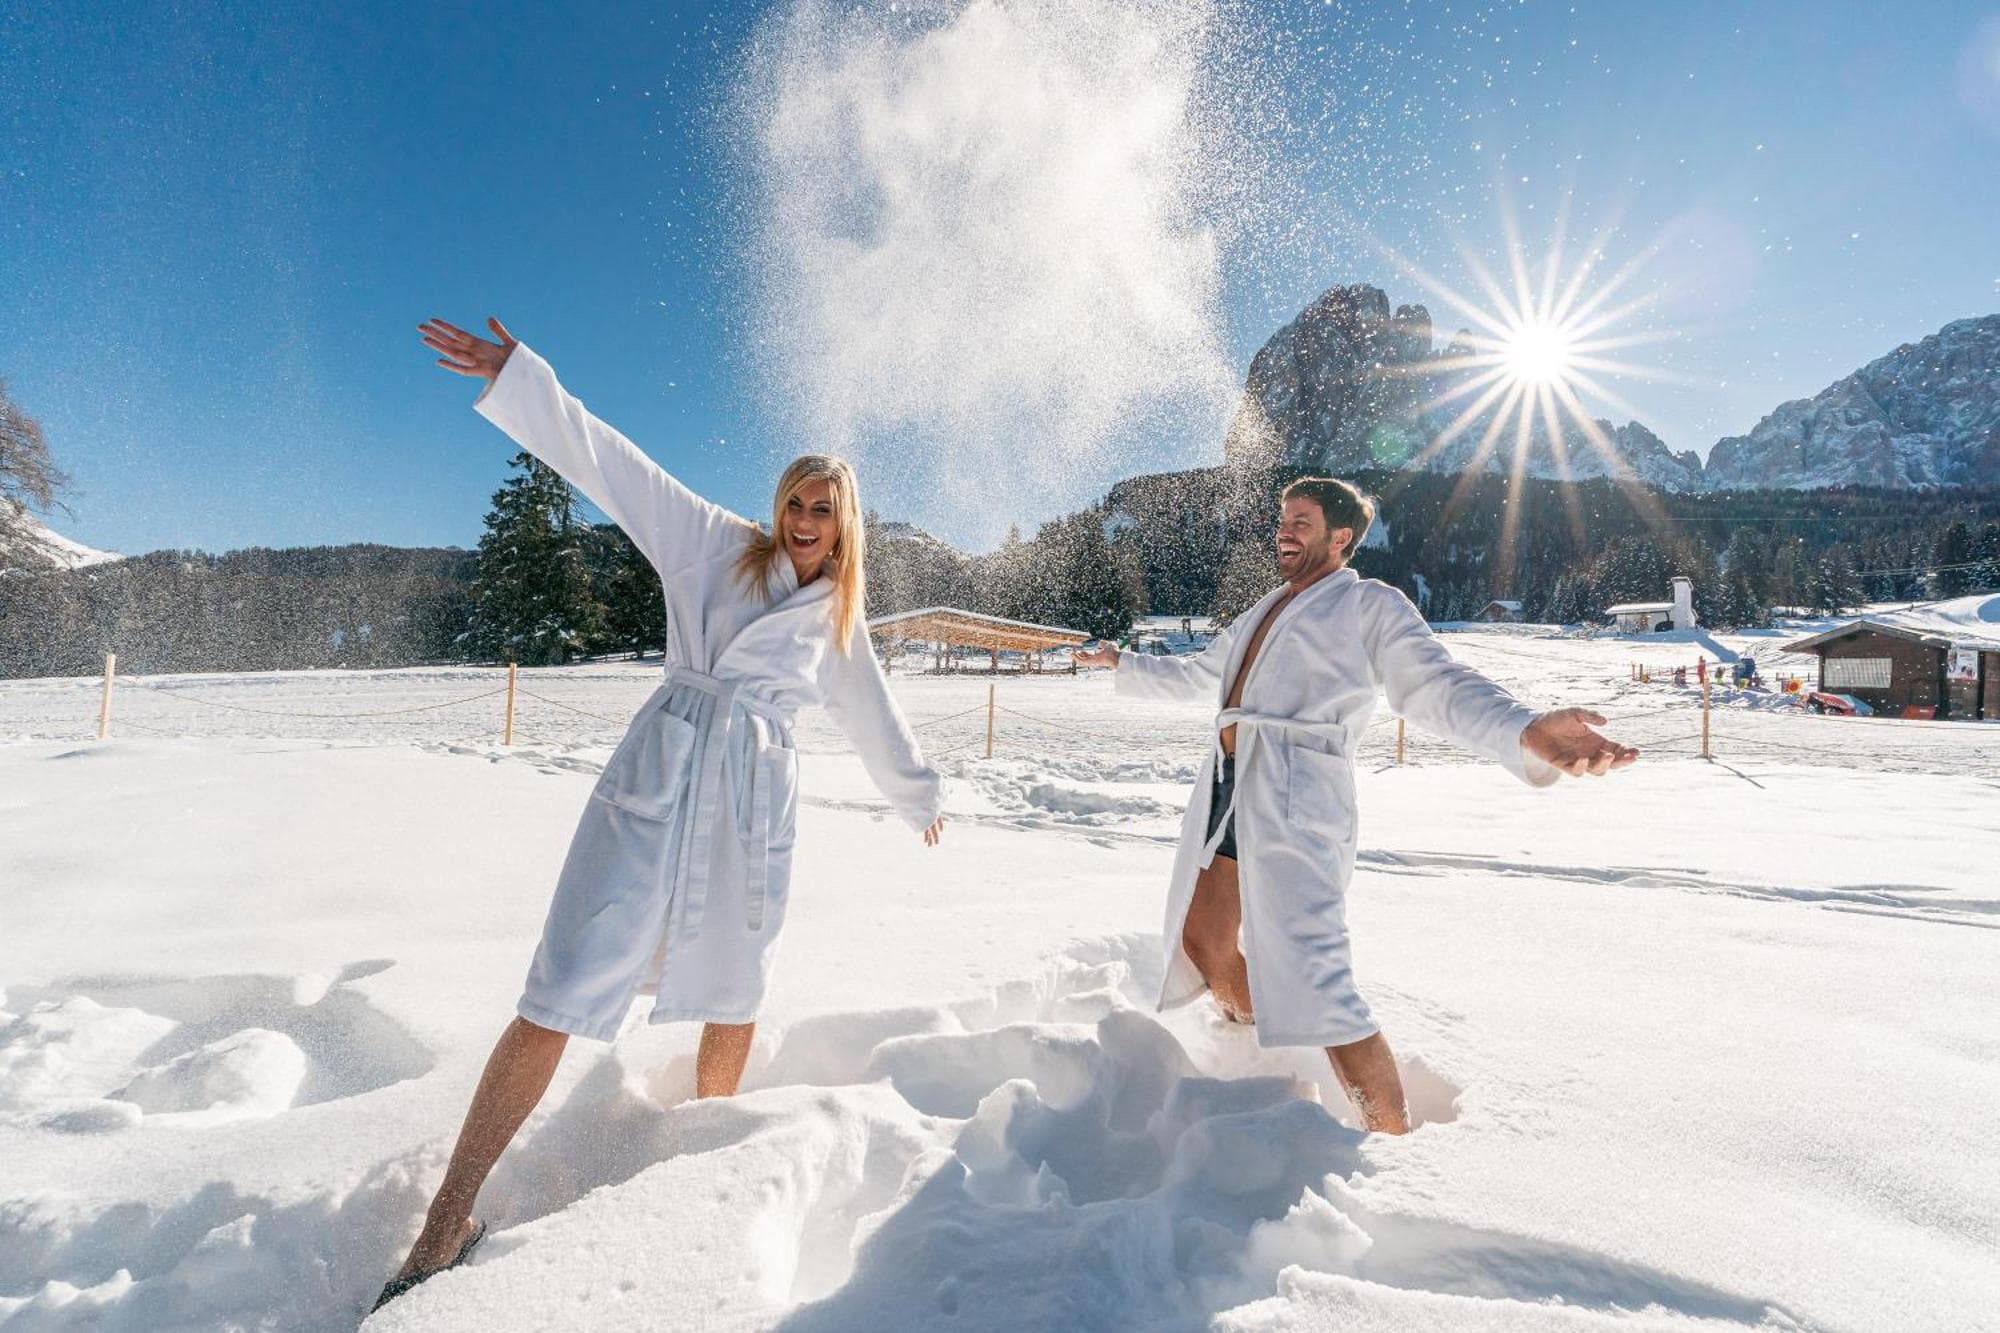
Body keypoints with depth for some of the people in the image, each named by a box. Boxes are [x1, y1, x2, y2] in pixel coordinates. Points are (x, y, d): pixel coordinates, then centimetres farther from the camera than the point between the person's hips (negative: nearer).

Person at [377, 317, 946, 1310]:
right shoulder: (717, 545, 6)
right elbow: (612, 464, 0)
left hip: (757, 803, 4)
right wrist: (515, 376, -8)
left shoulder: (838, 619, 17)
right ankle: (446, 1227, 4)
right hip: (661, 777, -4)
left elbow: (871, 713, 28)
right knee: (564, 993, -7)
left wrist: (917, 797, 38)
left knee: (731, 996, 14)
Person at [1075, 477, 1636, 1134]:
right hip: (1225, 789, 8)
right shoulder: (1264, 612, 25)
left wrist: (1527, 733, -31)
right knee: (1202, 943, 15)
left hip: (1294, 795, -8)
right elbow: (1195, 674, 39)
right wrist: (1122, 663, 45)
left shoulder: (1370, 604, 3)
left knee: (1314, 981, -16)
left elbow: (1438, 684, -13)